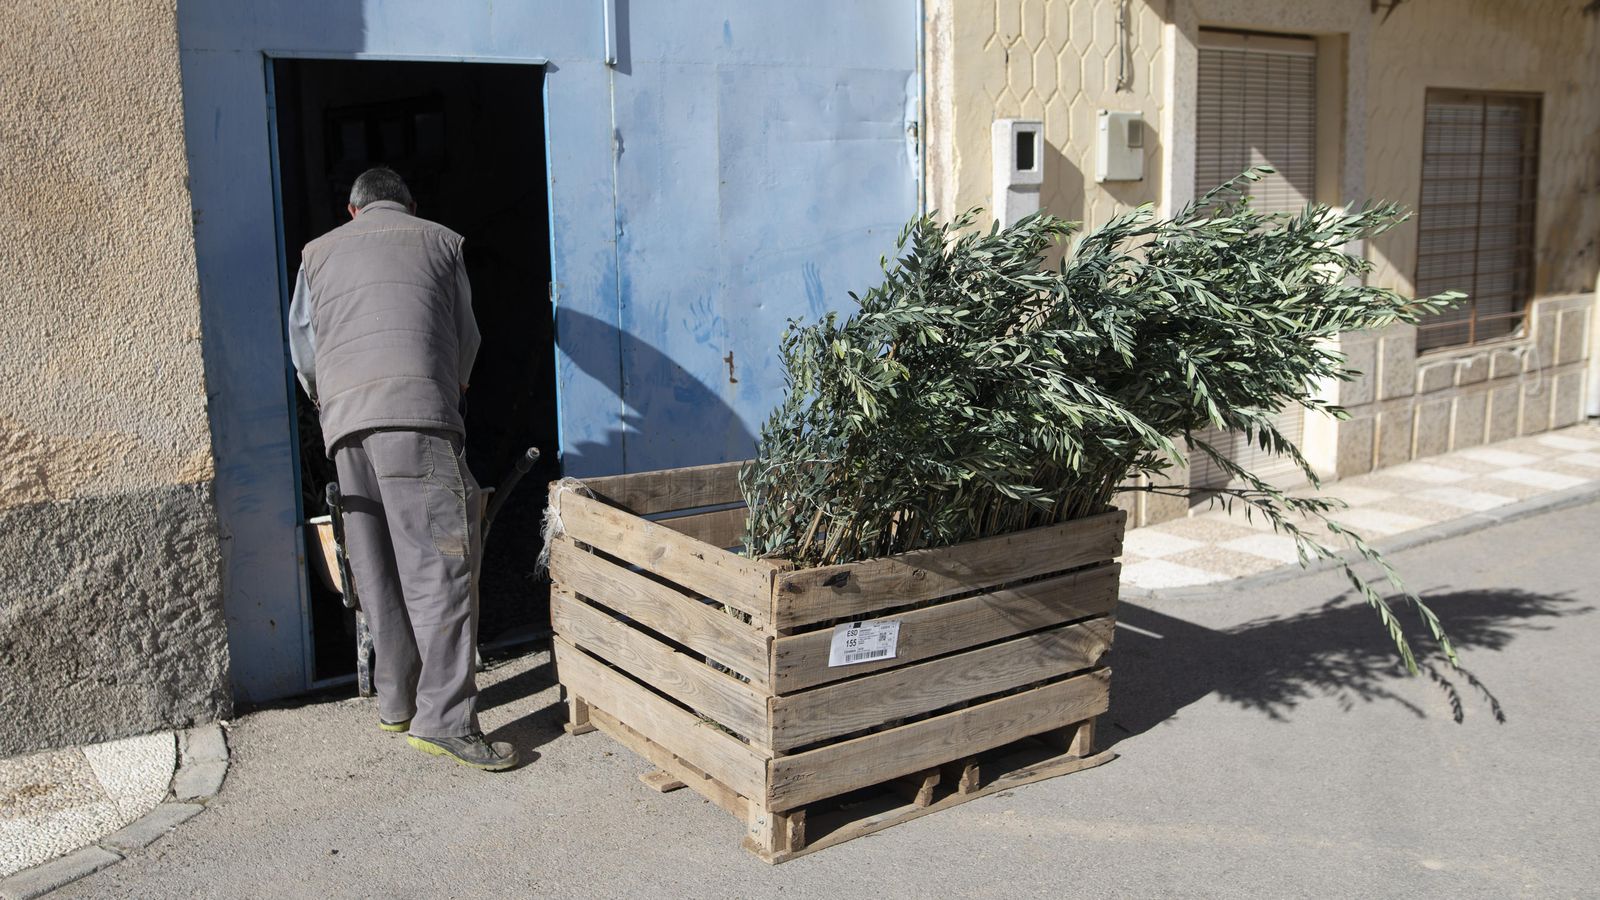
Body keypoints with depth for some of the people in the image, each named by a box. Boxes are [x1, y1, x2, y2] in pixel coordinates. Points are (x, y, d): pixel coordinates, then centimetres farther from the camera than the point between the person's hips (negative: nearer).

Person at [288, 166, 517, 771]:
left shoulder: (320, 252, 26)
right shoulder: (440, 241, 21)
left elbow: (302, 344, 27)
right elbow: (467, 337, 25)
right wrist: (450, 387, 45)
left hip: (343, 419, 4)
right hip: (416, 409, -4)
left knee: (377, 568, 11)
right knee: (441, 561, -7)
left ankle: (396, 700, 19)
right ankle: (444, 717, -13)